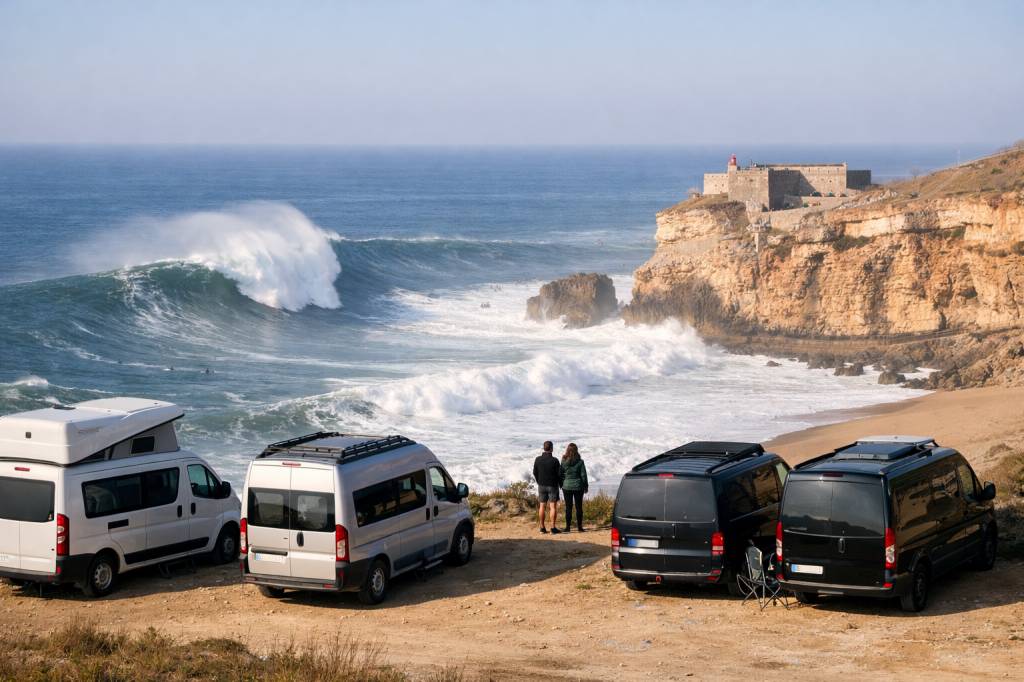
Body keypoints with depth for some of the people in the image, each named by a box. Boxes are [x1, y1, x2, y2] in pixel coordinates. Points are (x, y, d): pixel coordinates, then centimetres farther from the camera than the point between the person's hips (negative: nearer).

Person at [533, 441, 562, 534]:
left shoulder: (538, 460, -3)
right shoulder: (554, 461, -15)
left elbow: (535, 473, 5)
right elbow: (559, 474, -9)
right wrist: (560, 483, 9)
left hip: (541, 486, 4)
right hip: (552, 486, -4)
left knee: (542, 506, 8)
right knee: (553, 506, 0)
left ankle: (542, 527, 9)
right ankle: (553, 527, -2)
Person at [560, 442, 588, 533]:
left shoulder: (563, 462, -5)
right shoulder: (580, 462, -8)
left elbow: (560, 474, -1)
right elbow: (583, 475, -4)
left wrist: (561, 485, 11)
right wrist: (586, 486, 7)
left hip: (567, 486, 1)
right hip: (578, 486, -1)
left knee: (568, 507, 5)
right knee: (579, 507, 7)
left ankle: (568, 527, 4)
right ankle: (579, 526, 8)